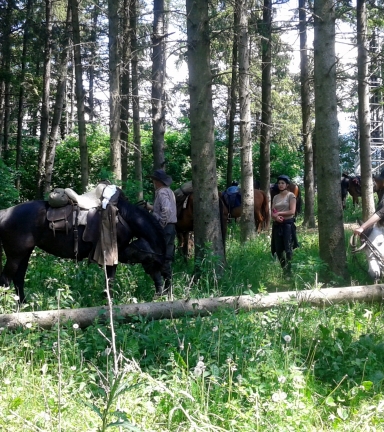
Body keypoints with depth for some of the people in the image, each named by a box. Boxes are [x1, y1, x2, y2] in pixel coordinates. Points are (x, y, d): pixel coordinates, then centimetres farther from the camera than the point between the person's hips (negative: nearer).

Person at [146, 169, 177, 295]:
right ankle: (168, 280, 20)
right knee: (167, 255, 14)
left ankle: (165, 281, -7)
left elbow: (166, 209, -28)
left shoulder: (162, 192, -13)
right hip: (171, 226, 10)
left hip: (164, 227, -10)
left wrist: (161, 224, -21)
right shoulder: (169, 191, 16)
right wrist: (149, 207, 28)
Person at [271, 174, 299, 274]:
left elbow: (292, 211, -10)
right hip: (277, 225, 6)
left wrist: (279, 213, -9)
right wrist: (276, 216, -14)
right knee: (278, 250, 5)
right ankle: (284, 270, 16)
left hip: (288, 224, -5)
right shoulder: (275, 197, 14)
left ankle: (289, 272, -8)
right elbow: (272, 213, 8)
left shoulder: (291, 195, -1)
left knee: (288, 249, -10)